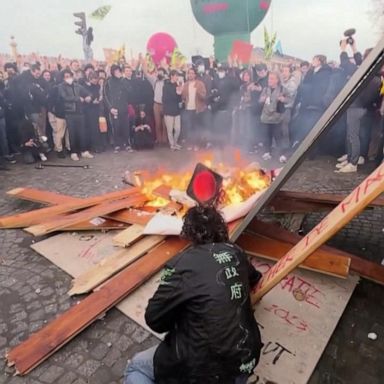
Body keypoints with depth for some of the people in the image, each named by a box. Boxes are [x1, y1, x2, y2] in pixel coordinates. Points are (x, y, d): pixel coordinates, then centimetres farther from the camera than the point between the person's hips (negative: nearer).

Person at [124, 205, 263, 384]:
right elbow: (254, 279, 22)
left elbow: (154, 318, -9)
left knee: (136, 367, 15)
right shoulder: (235, 252, 0)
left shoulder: (182, 264, -16)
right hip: (245, 361, 5)